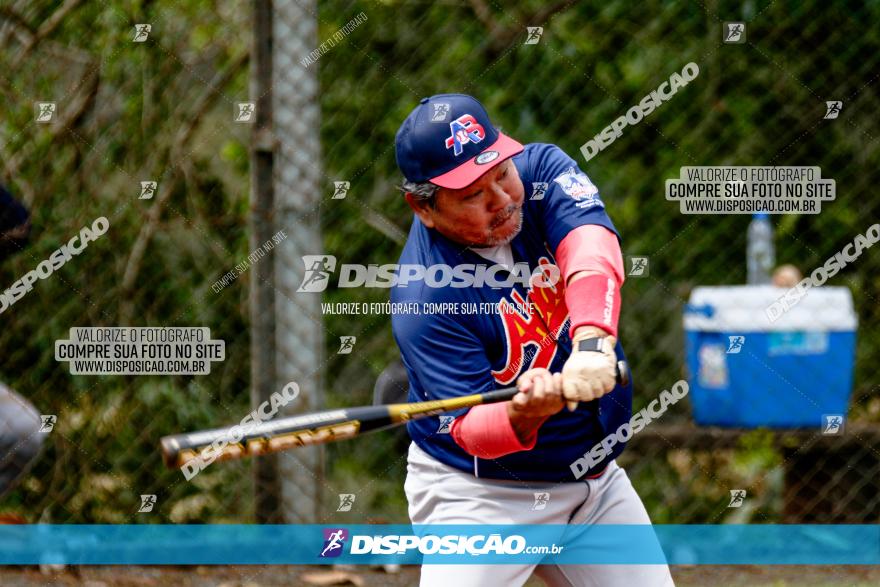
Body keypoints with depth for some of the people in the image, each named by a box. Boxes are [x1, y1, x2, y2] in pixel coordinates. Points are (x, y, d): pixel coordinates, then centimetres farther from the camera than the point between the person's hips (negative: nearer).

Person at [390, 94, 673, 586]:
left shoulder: (539, 170, -10)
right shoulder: (423, 298, -24)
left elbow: (590, 243, -30)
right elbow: (471, 429, -26)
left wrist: (592, 343, -49)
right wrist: (523, 415, -50)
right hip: (478, 494, -5)